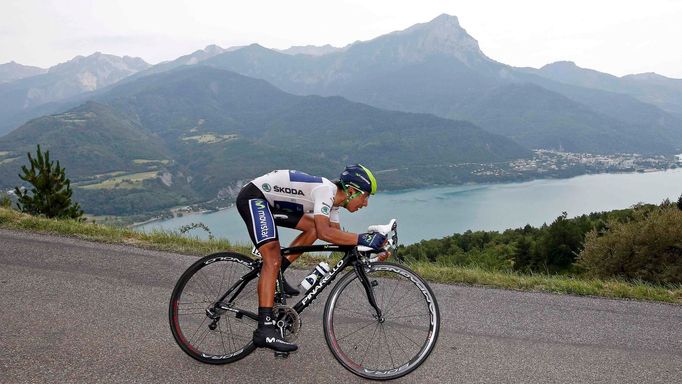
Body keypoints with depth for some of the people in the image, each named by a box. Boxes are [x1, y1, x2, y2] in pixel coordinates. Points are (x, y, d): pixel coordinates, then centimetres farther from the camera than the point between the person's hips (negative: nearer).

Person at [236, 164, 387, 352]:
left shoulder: (332, 198, 6)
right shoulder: (326, 190, -23)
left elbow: (337, 235, 10)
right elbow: (325, 233, -36)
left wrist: (372, 245, 1)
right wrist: (361, 239, -34)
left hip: (270, 201, 10)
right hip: (253, 197, -10)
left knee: (313, 228, 8)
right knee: (273, 260, -20)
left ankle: (275, 276, 9)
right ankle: (265, 330, -22)